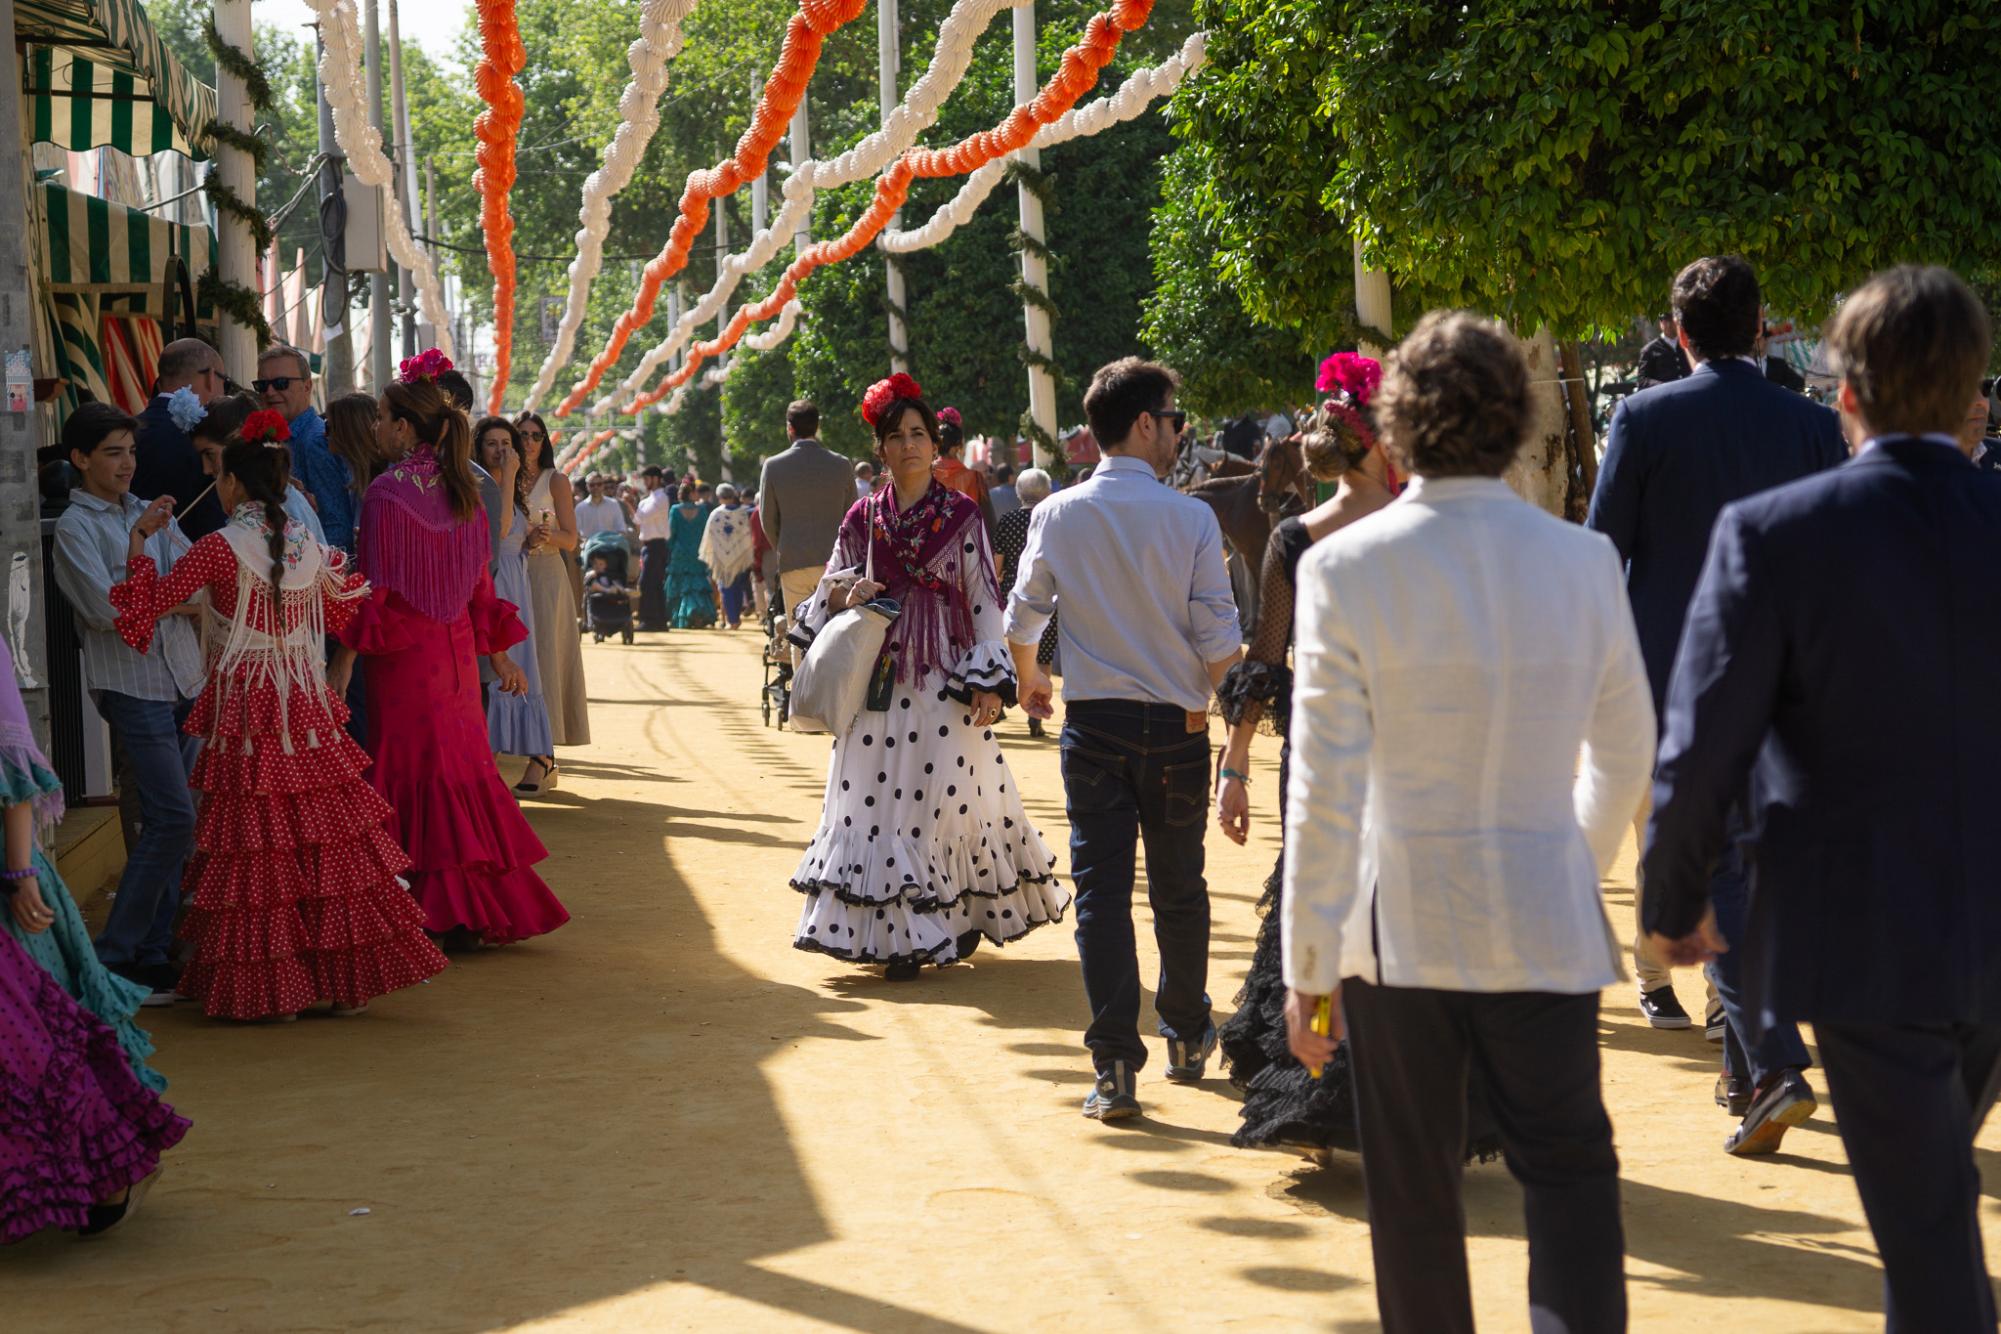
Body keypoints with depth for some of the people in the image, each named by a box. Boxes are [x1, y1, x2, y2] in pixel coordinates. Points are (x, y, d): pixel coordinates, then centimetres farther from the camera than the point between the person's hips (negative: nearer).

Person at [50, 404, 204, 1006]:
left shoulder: (151, 515, 16)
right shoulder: (75, 527, -4)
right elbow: (109, 610, -13)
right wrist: (182, 600, -3)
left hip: (184, 680, 6)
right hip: (133, 687, -6)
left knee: (170, 823, 6)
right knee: (174, 819, -13)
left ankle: (154, 953, 13)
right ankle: (114, 957, -5)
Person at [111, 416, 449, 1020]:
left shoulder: (219, 548, -12)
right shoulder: (309, 548, 5)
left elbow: (151, 602, -6)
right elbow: (343, 612, 22)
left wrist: (139, 538, 4)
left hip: (244, 712, -5)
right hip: (306, 709, 5)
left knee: (255, 850, 2)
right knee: (327, 839, 9)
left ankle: (269, 990, 4)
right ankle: (347, 980, 13)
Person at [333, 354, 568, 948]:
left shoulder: (387, 492, -13)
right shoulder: (459, 487, 7)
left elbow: (376, 588, -15)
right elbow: (478, 577, 12)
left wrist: (345, 659, -13)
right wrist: (499, 653, 18)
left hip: (404, 651, -6)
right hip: (456, 647, 7)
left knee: (416, 772, 0)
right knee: (462, 766, 12)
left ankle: (445, 914, 0)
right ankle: (490, 905, 14)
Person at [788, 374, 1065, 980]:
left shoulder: (962, 516, 2)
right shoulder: (863, 518, 9)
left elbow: (985, 603, 1)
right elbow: (831, 585, 17)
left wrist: (991, 681, -7)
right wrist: (844, 590, -7)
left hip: (943, 680, -2)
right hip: (878, 678, 2)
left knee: (947, 793, -4)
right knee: (878, 794, -2)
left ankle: (961, 919, 9)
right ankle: (899, 935, 2)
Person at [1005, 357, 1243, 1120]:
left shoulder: (1056, 515, -3)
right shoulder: (1191, 519, -10)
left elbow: (1022, 621, 7)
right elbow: (1219, 644, -11)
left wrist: (1029, 684, 27)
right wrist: (1209, 691, 11)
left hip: (1093, 726, 1)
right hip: (1176, 728, -1)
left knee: (1101, 890, 3)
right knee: (1179, 890, 15)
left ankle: (1115, 1067, -2)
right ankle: (1187, 1041, 31)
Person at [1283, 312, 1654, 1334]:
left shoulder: (1346, 567, -11)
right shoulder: (1585, 561, -3)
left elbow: (1325, 783, -10)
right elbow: (1625, 752, 9)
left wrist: (1309, 963, -3)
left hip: (1398, 923, -1)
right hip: (1545, 922, 1)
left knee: (1414, 1194, 12)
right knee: (1569, 1174, 6)